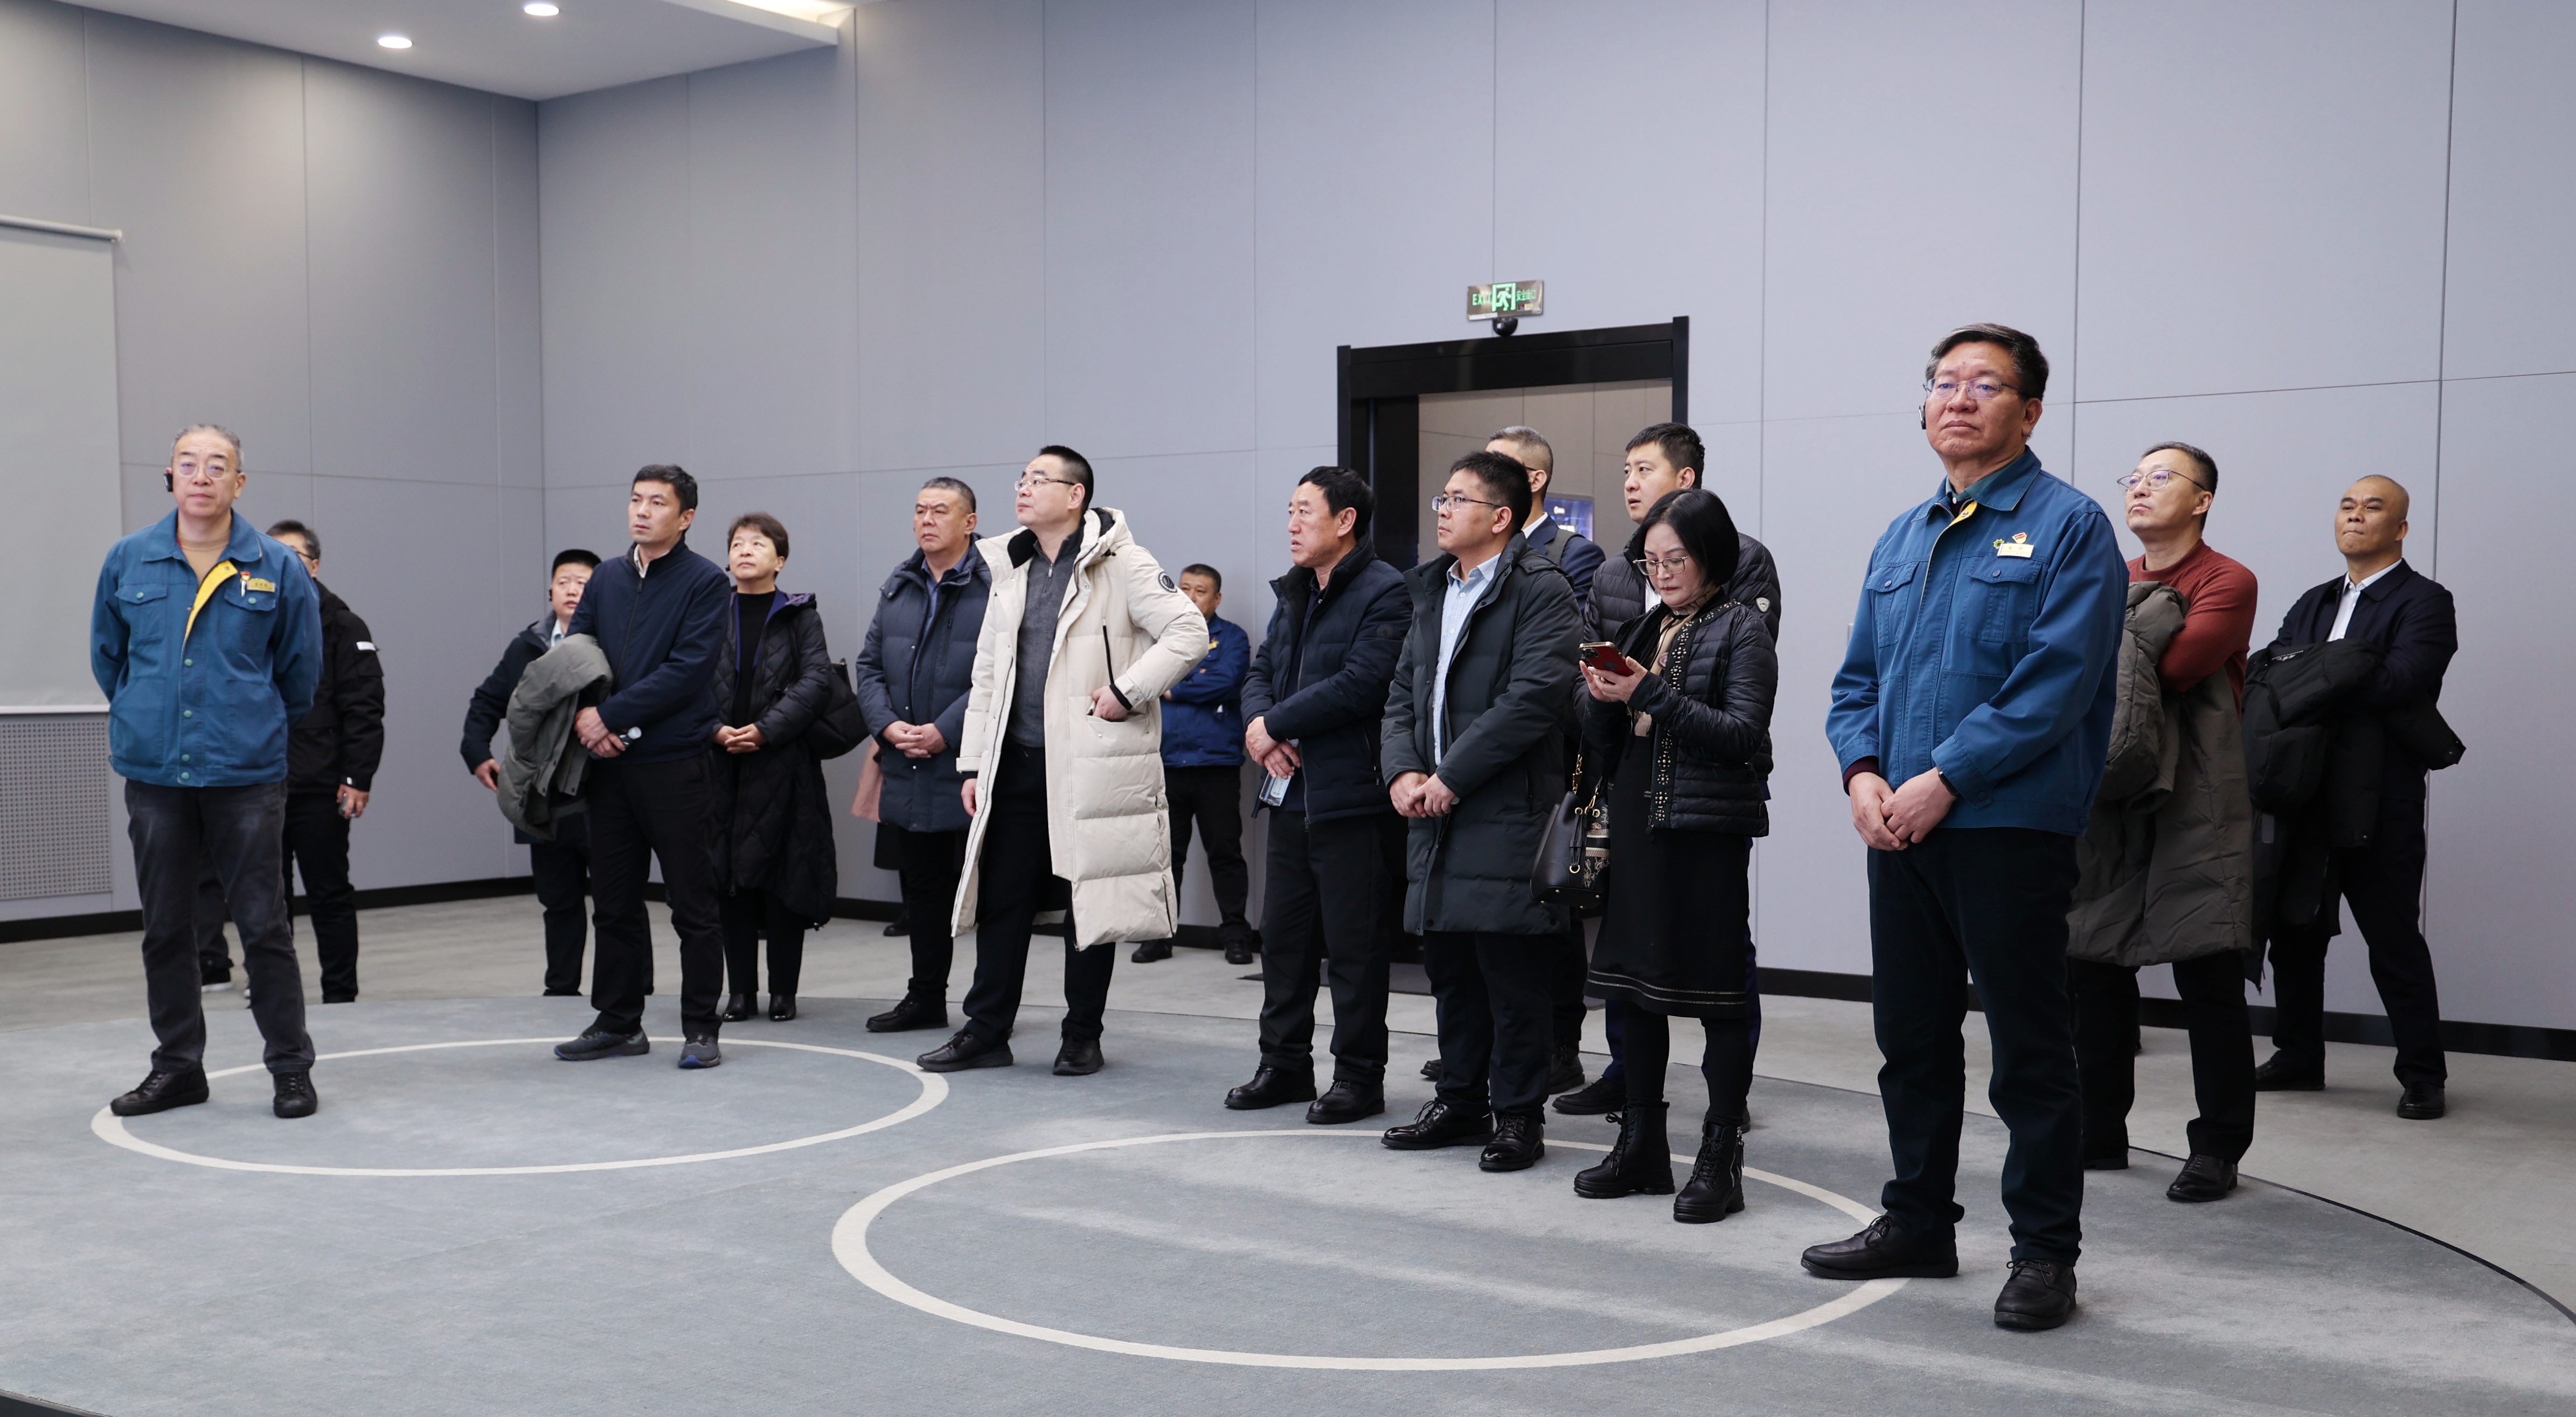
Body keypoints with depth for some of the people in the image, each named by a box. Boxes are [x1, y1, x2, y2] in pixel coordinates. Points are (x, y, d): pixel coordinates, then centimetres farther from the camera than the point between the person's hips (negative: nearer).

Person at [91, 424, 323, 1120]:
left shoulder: (279, 569, 0)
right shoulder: (127, 562, 4)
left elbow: (300, 670, 11)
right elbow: (108, 655, 19)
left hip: (248, 775, -2)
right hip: (153, 773, 2)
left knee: (264, 926, -1)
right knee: (165, 928, 9)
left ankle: (291, 1068, 9)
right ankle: (177, 1067, 21)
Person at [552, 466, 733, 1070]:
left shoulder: (707, 583, -5)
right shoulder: (606, 580, 13)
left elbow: (687, 670, -15)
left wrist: (610, 715, -15)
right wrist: (584, 717, -8)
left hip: (676, 765, -6)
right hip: (610, 764, 6)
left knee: (692, 904, 1)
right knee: (614, 901, 12)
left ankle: (700, 1029, 9)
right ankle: (618, 1022, 22)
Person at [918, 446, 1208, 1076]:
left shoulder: (1120, 564, -7)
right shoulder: (1010, 570, 14)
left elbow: (1189, 631, -13)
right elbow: (987, 672, 15)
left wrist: (1128, 693, -16)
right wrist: (973, 762, 11)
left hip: (1091, 766, -6)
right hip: (1018, 764, 6)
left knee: (1090, 901, 3)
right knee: (1002, 899, 9)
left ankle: (1082, 1037, 15)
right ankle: (986, 1032, 18)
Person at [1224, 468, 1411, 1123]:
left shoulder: (1384, 592, -12)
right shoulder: (1295, 592, 17)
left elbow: (1359, 685, -22)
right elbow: (1261, 671, 16)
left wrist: (1275, 723, -14)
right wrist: (1259, 727, -6)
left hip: (1352, 798, -8)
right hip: (1291, 792, 9)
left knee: (1353, 946, -1)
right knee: (1283, 936, 14)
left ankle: (1359, 1077, 10)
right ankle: (1284, 1064, 25)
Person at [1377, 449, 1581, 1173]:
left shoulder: (1541, 590, -8)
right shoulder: (1433, 590, 18)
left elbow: (1533, 700, -18)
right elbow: (1403, 692, 17)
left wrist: (1451, 777, -17)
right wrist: (1403, 770, -1)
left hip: (1506, 813, -8)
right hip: (1434, 813, 8)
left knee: (1511, 970, -2)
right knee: (1448, 964, 13)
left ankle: (1517, 1114, 9)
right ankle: (1462, 1100, 26)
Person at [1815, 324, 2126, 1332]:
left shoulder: (2067, 526, -5)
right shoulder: (1900, 540, 16)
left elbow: (2056, 683, -15)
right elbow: (1857, 676, 15)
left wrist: (1945, 779, -18)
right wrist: (1863, 772, -4)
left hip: (2009, 825, -6)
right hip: (1899, 825, 7)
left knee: (2030, 1049, 1)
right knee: (1911, 1034, 14)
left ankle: (2045, 1252, 12)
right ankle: (1918, 1223, 28)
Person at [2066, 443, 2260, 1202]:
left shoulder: (2228, 583, -2)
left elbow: (2177, 664, -18)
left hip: (2194, 805, -6)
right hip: (2108, 797, 6)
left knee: (2207, 975, -3)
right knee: (2095, 968, 7)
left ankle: (2218, 1148, 6)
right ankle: (2100, 1134, 18)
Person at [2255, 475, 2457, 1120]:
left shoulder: (2424, 602, -4)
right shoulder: (2314, 603, 19)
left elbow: (2400, 683, -20)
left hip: (2380, 805, -7)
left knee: (2394, 940, -1)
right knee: (2294, 932, 12)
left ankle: (2423, 1076, 9)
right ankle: (2298, 1056, 25)